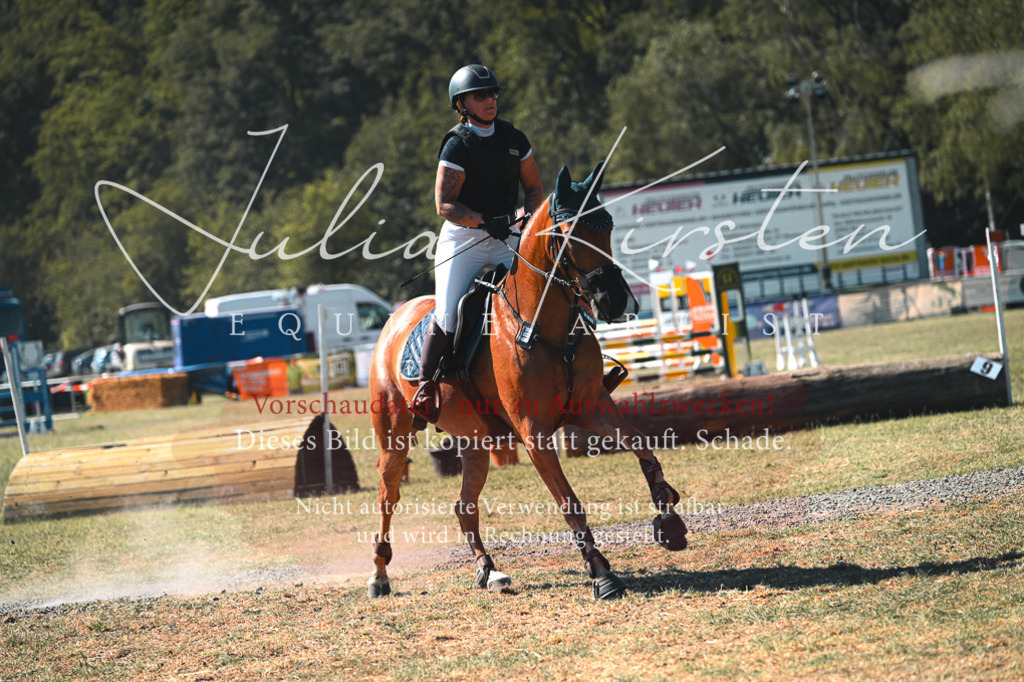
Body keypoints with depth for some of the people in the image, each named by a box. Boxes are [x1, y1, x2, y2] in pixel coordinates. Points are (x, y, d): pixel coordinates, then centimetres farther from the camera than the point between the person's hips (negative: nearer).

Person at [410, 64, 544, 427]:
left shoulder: (514, 138, 8)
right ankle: (425, 386, -2)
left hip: (505, 239, 4)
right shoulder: (457, 146, -8)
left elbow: (534, 189, 15)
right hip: (462, 239, -4)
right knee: (448, 316, -17)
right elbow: (444, 205, -13)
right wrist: (484, 221, -25)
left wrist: (526, 216, -6)